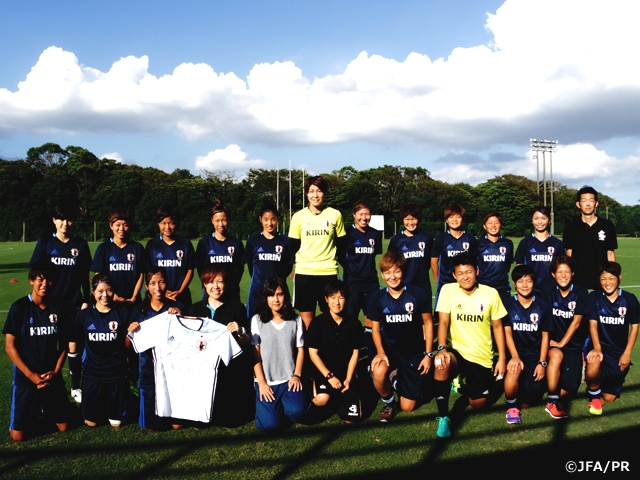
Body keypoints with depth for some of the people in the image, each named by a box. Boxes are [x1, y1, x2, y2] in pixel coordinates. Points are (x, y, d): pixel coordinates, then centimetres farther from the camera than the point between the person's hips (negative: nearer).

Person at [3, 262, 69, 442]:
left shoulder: (57, 308, 0)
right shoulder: (19, 307, -11)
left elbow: (63, 343, 6)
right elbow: (9, 347, -10)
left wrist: (56, 371, -7)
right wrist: (31, 375, -14)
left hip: (53, 377, 3)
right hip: (25, 379, -3)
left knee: (63, 427, 9)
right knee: (17, 435, -2)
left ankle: (45, 407, 39)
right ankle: (33, 410, 29)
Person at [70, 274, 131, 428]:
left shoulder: (122, 314, -5)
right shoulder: (84, 315, -4)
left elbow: (127, 345, -4)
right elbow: (74, 344, 4)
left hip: (117, 373, -1)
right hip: (92, 373, 1)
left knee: (116, 422, 8)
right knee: (91, 422, 10)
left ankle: (112, 413, 42)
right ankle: (98, 406, 42)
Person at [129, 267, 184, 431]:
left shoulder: (177, 307, 0)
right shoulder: (139, 310, 2)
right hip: (149, 367, 1)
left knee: (177, 425, 2)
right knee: (152, 426, 6)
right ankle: (155, 422, 38)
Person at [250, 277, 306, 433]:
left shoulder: (296, 320, 3)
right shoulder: (257, 320, -2)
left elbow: (300, 350, 7)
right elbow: (255, 354, -2)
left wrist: (297, 375, -4)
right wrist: (261, 382, -8)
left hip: (289, 380, 1)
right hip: (266, 382, -1)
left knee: (296, 411, -27)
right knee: (269, 425, -18)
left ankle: (283, 403, 9)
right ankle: (270, 406, 17)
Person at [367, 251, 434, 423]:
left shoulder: (418, 294, -13)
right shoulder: (377, 297, -7)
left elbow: (428, 323, -3)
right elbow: (375, 328, -1)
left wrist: (428, 354, -5)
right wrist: (380, 352, -17)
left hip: (414, 352, -1)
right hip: (390, 348, 1)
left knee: (408, 407, 1)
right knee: (378, 374, -35)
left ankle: (397, 379, 34)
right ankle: (388, 402, 0)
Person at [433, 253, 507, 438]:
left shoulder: (491, 293, -6)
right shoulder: (448, 290, -8)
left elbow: (497, 326, 2)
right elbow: (443, 323, -12)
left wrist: (502, 357, 0)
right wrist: (442, 349, -29)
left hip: (483, 357, 2)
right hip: (457, 351, -1)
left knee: (478, 404, 1)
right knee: (441, 364, -36)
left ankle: (466, 390, 39)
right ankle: (443, 417, -20)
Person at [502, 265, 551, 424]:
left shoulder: (542, 306, 1)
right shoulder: (508, 304, -3)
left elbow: (545, 336, 3)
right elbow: (507, 332, -8)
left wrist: (542, 363, -4)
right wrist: (515, 357, -21)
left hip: (535, 354, 1)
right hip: (515, 352, -1)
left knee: (531, 398, -9)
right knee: (514, 370, -37)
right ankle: (511, 406, -9)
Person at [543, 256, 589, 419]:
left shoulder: (581, 293, -6)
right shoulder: (549, 292, -2)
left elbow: (576, 322, -11)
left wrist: (562, 343, -16)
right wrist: (548, 341, -17)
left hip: (573, 344, 0)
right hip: (553, 341, 0)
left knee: (570, 388, -16)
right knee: (556, 355, -36)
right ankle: (552, 402, -26)